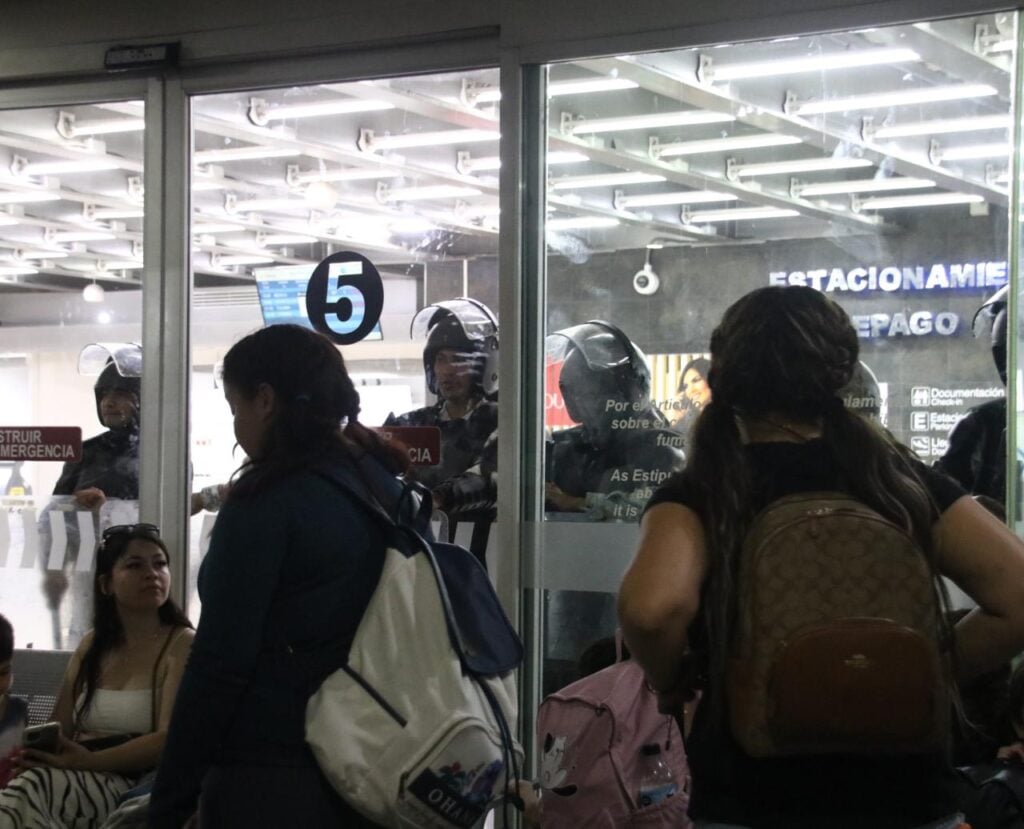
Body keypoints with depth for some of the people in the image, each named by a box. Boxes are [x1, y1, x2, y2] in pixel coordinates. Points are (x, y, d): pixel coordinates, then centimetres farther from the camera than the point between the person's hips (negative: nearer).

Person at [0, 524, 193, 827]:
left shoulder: (182, 645, 0)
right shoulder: (92, 645, 20)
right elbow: (57, 731, 18)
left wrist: (87, 760, -22)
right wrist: (26, 754, -7)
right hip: (80, 782, 5)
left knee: (31, 787, -34)